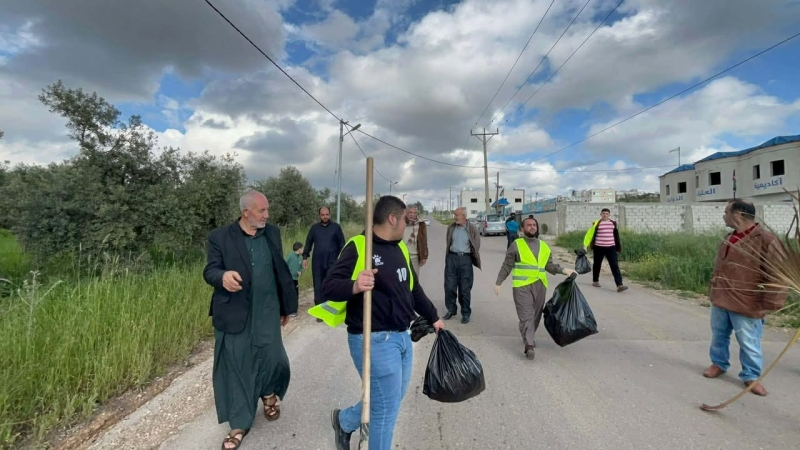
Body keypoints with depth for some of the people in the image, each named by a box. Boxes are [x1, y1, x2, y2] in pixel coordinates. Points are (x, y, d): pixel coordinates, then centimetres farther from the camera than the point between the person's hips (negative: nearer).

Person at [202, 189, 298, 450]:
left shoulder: (273, 233, 5)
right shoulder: (220, 237, -5)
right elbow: (209, 271, -9)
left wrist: (286, 306, 13)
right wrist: (223, 276, -34)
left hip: (267, 312, 2)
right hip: (233, 314, -2)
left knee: (273, 359, 1)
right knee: (235, 368, 8)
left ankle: (268, 394, 36)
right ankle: (240, 425, 27)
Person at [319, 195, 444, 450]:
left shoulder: (400, 248, 11)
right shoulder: (358, 247, -14)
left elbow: (414, 289, 21)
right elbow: (328, 287, -19)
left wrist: (433, 317, 26)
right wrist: (354, 286, -38)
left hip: (402, 336, 9)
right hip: (374, 340, -8)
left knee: (393, 399, 21)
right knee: (387, 406, 3)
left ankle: (344, 421, 44)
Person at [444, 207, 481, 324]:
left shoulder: (472, 230, -4)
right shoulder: (451, 227, 5)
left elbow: (476, 246, 4)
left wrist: (471, 256, 5)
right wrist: (451, 256, 14)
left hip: (465, 259, -3)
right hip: (452, 258, 3)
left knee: (465, 288, 4)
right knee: (449, 286, 6)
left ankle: (465, 313, 16)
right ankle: (451, 310, 23)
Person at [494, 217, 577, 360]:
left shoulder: (544, 246, 13)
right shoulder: (516, 245, -1)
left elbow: (550, 265, 12)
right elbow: (507, 266, 0)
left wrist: (564, 270, -4)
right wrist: (498, 283, -1)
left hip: (540, 285, 5)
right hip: (522, 285, -5)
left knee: (536, 315, 15)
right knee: (526, 315, -9)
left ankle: (528, 337, 35)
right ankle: (529, 345, -8)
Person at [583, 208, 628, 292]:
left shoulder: (613, 223, 8)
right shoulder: (596, 223, -4)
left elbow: (616, 236, 15)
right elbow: (589, 234, -5)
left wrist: (618, 247, 15)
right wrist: (585, 245, -13)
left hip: (611, 247, 2)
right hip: (598, 247, -2)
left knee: (615, 266, -6)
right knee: (597, 264, 12)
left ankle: (619, 285, -11)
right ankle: (595, 281, 31)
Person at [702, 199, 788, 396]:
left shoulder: (766, 240, -16)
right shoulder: (729, 238, 8)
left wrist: (769, 304, -16)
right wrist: (714, 290, 20)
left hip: (746, 306, -7)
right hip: (720, 301, 7)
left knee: (748, 343, 6)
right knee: (718, 336, 18)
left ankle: (751, 376, 23)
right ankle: (719, 364, 34)